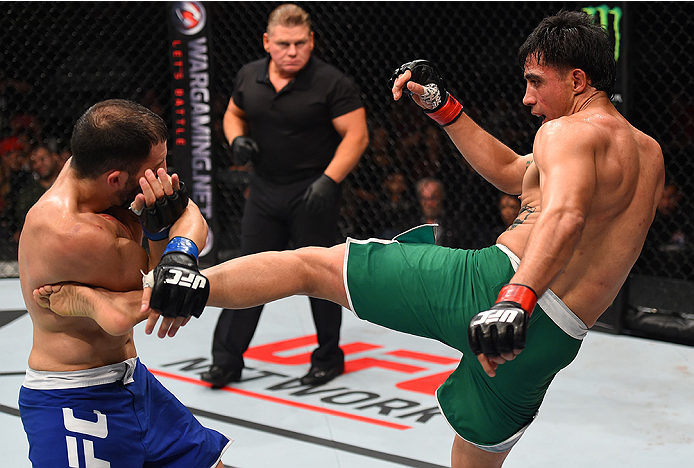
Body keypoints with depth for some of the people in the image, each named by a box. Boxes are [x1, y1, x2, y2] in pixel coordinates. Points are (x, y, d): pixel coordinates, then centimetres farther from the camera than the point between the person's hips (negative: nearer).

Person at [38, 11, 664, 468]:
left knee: (306, 263, 1)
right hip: (554, 342, 7)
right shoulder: (649, 154, 24)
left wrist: (515, 299, -41)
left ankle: (137, 297, -9)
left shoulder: (572, 130, -2)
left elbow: (565, 214, -26)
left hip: (494, 282, -7)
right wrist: (443, 105, 32)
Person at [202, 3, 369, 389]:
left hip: (314, 193, -4)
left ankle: (329, 357, 21)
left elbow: (357, 135, -14)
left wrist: (328, 180, -23)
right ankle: (227, 360, 10)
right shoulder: (249, 77, 3)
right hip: (265, 191, 5)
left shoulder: (331, 83, -13)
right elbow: (234, 114, 20)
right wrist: (237, 140, -2)